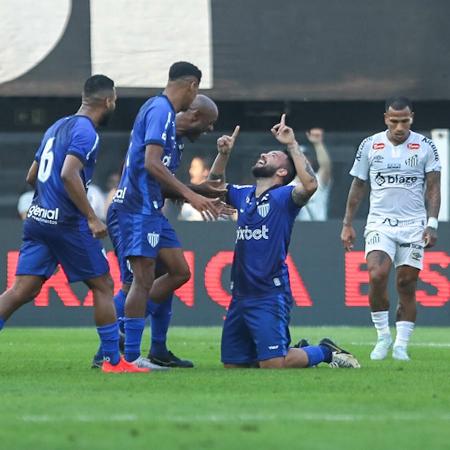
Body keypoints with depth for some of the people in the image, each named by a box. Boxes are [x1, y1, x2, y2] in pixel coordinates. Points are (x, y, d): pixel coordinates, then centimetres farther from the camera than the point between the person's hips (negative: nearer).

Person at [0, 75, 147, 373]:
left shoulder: (58, 127, 18)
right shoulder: (86, 132, -10)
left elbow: (32, 177, 23)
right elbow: (69, 174, -23)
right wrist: (92, 218, -21)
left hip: (38, 218, 8)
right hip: (66, 222, -8)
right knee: (103, 286, 4)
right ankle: (114, 361, 7)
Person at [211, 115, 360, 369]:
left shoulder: (284, 196, -5)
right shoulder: (244, 195, 15)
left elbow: (310, 184, -25)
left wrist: (292, 144, -20)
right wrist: (224, 154, 15)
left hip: (270, 294, -7)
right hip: (241, 294, 7)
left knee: (273, 365, -16)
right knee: (232, 364, 9)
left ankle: (326, 352, 10)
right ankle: (299, 352, 26)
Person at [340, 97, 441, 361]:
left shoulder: (425, 147, 1)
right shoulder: (370, 146, 4)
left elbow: (433, 188, 2)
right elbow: (358, 187, 12)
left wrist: (432, 224, -9)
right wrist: (348, 224, 9)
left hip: (413, 225, 0)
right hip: (379, 224, 0)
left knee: (407, 285, -1)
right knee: (377, 276, -19)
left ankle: (401, 344, 6)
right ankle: (383, 336, -4)